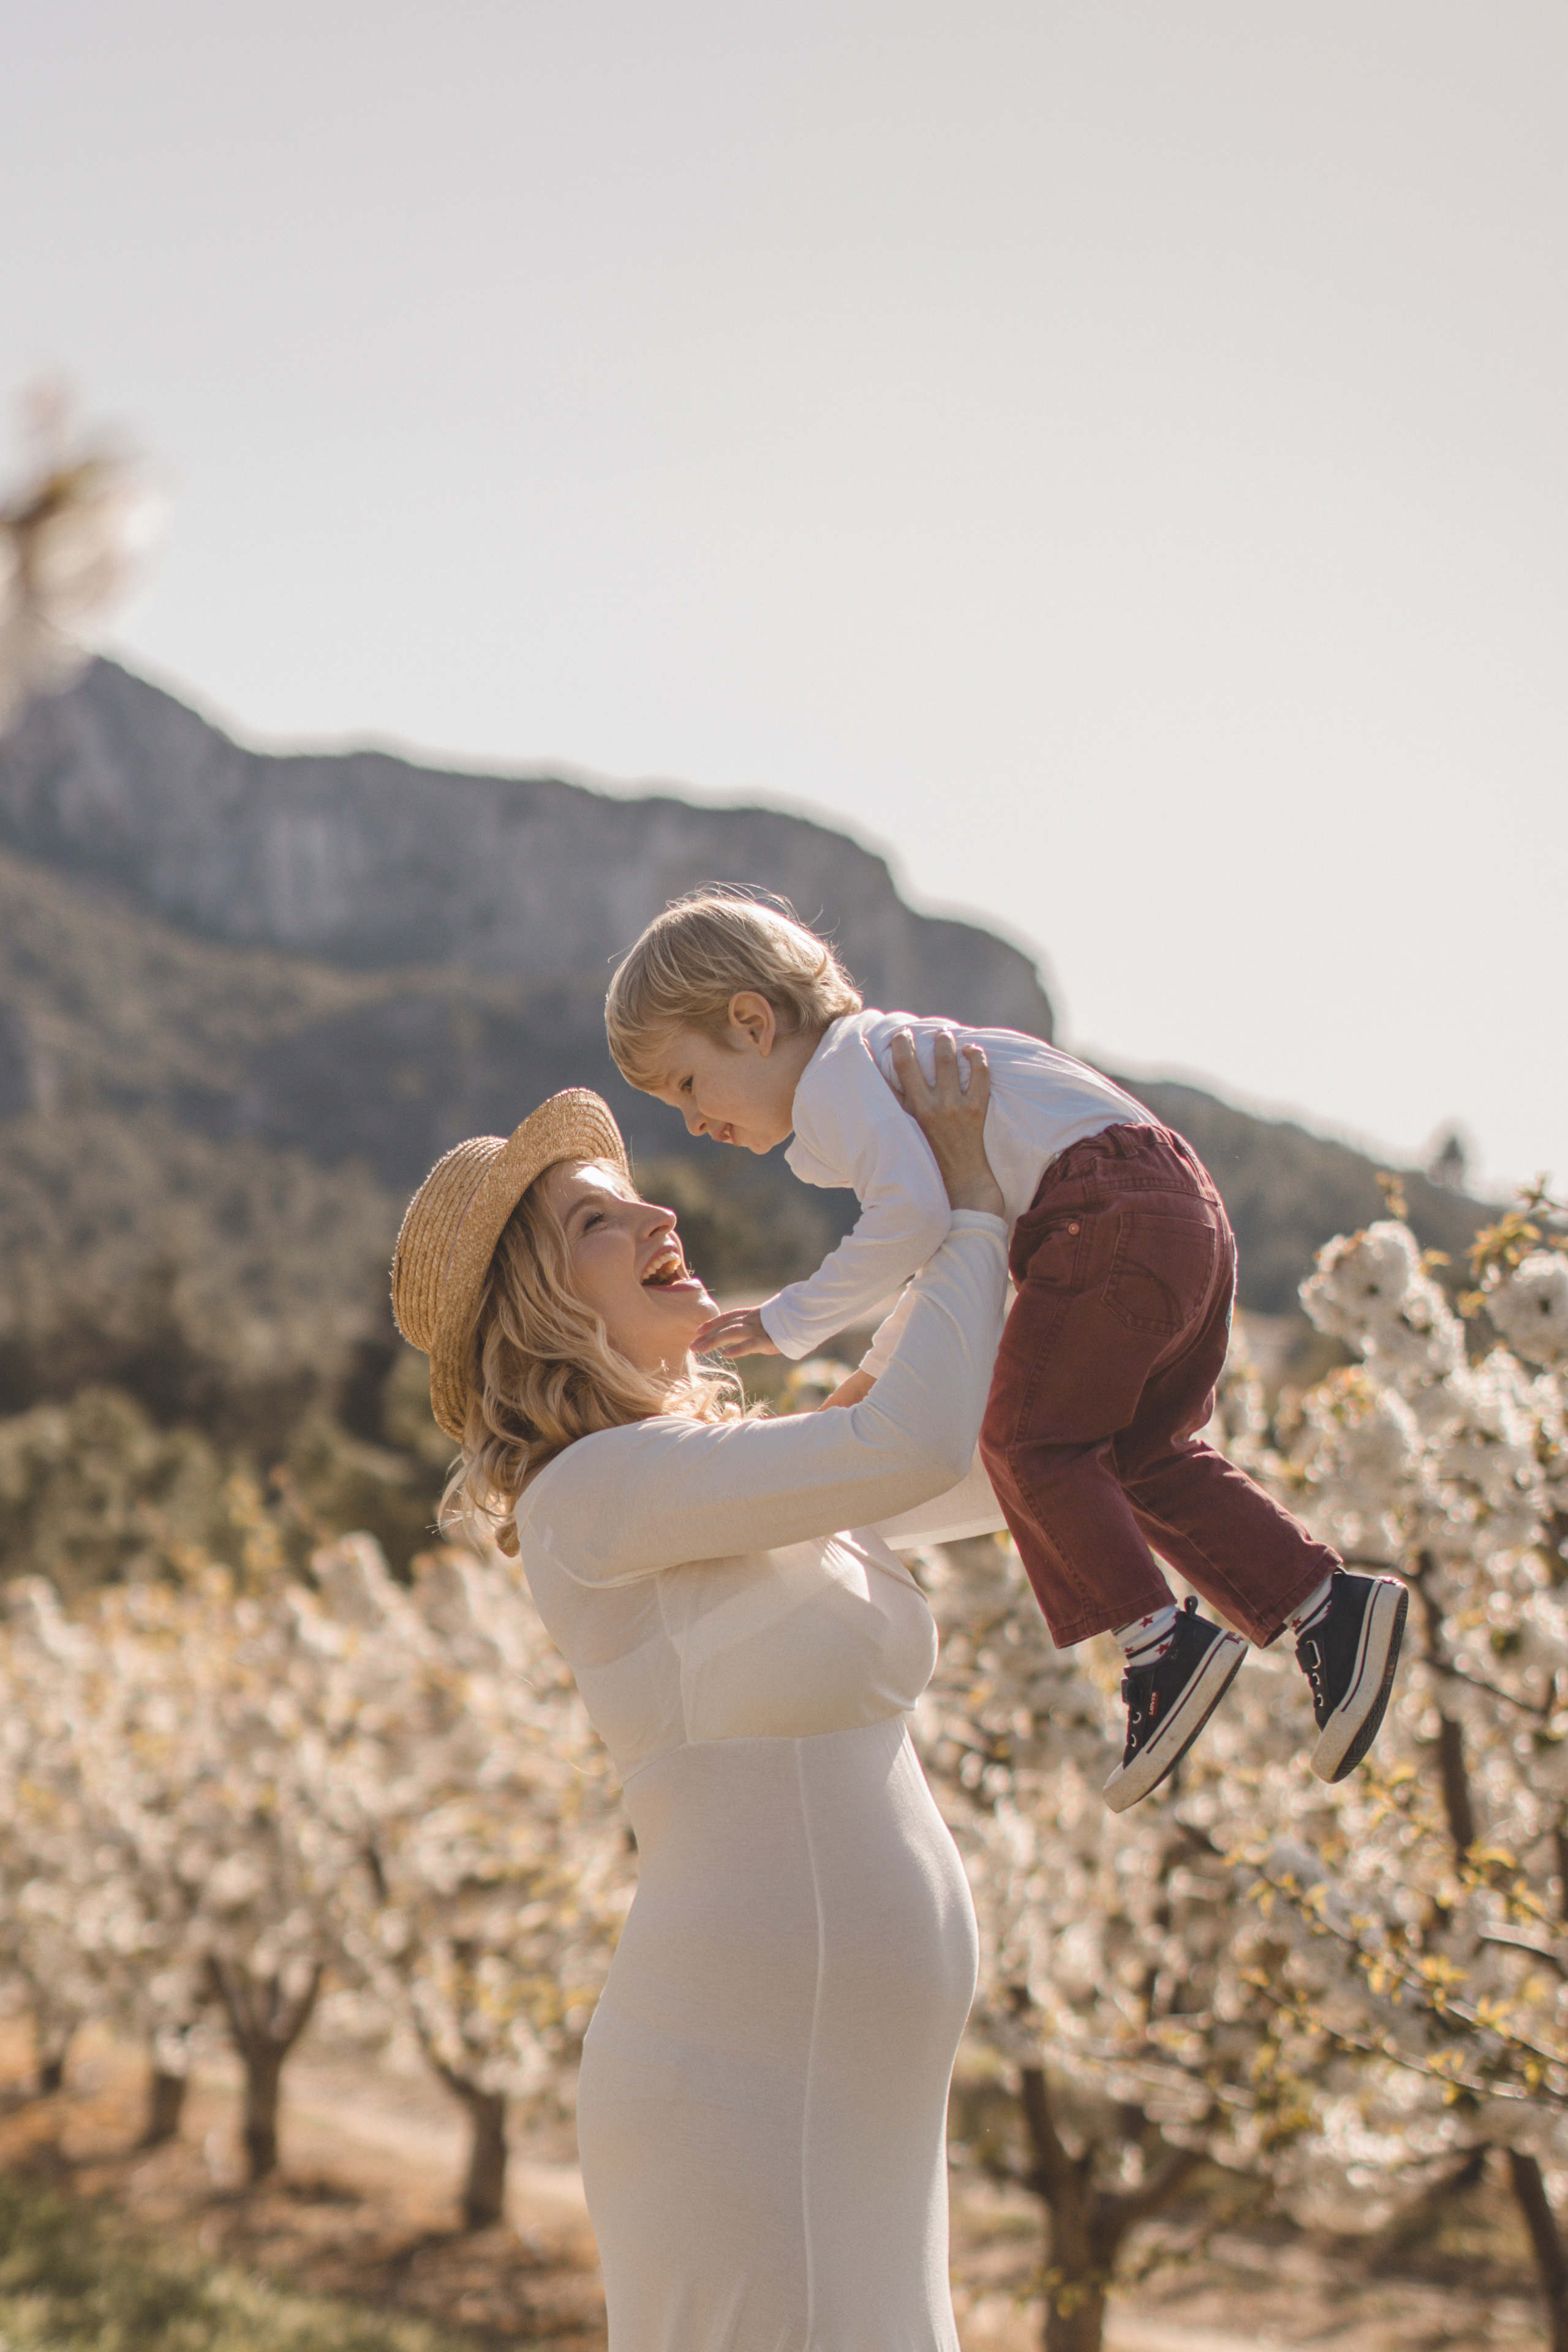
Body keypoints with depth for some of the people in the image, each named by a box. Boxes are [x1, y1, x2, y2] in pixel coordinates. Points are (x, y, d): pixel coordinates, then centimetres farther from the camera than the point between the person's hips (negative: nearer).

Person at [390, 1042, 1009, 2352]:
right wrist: (969, 1209, -8)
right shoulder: (596, 1489, -13)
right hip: (739, 2082, -9)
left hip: (845, 2084, 9)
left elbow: (965, 1487, 26)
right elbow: (912, 1449, -21)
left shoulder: (718, 1481, 15)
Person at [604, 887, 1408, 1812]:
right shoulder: (891, 1058, 28)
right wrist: (885, 1366, 45)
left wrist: (791, 1321, -13)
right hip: (1183, 1205, 10)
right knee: (1144, 1454, 14)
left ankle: (1161, 1640, -11)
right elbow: (968, 1228, 38)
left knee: (1028, 1438, -5)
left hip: (1109, 1212, -10)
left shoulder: (836, 1076, -4)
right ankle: (1330, 1603, 9)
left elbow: (917, 1215, -20)